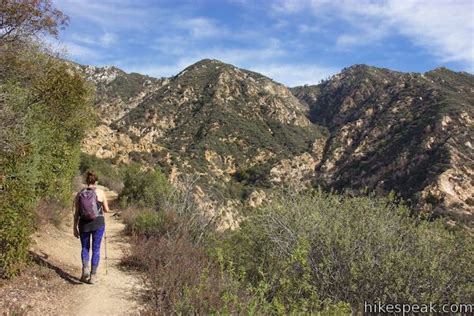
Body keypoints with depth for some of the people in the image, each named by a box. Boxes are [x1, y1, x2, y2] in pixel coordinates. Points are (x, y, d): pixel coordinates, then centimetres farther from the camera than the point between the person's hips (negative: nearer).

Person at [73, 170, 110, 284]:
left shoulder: (80, 193, 2)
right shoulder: (100, 192, -3)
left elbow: (76, 212, 3)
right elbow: (106, 210, 3)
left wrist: (75, 228, 10)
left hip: (84, 223, 2)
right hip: (98, 223, -1)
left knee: (85, 248, 18)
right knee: (96, 249, 7)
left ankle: (85, 269, -4)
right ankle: (93, 275, 8)